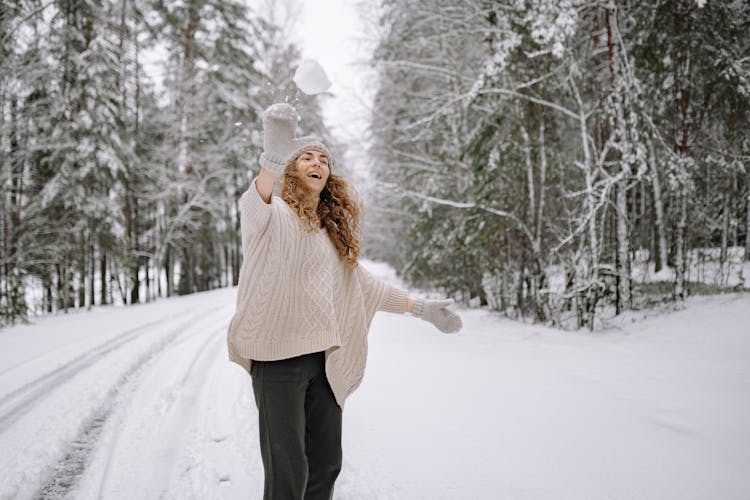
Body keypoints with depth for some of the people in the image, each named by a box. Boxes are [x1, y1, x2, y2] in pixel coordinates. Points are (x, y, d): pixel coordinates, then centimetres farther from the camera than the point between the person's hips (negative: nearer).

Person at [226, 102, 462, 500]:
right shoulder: (275, 213, -3)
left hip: (325, 359, 6)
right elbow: (254, 204, -28)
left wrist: (420, 308, 26)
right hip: (279, 354, -6)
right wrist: (273, 159, -50)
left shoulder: (334, 229, 18)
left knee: (325, 465, 10)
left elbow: (364, 284, 27)